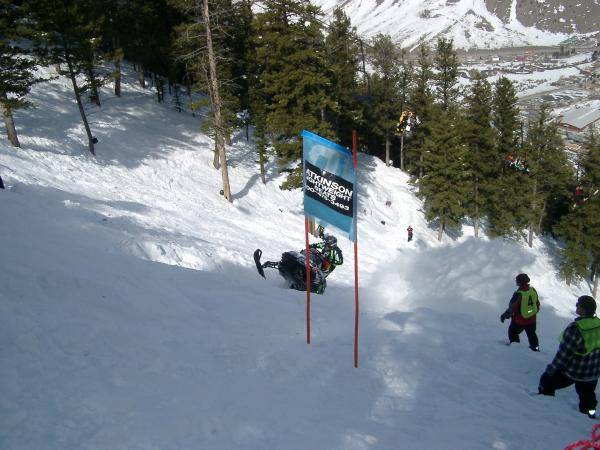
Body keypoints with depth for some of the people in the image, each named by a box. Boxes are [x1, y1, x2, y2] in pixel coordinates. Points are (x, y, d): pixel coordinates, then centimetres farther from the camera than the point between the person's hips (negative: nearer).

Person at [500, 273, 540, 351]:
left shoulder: (518, 294, -28)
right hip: (532, 319, 6)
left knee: (512, 332, 19)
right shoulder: (533, 290, -8)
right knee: (531, 333, 28)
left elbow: (512, 307, -22)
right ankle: (535, 347, 41)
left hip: (519, 320, -6)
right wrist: (535, 311, 26)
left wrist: (504, 315, -9)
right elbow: (537, 303, 7)